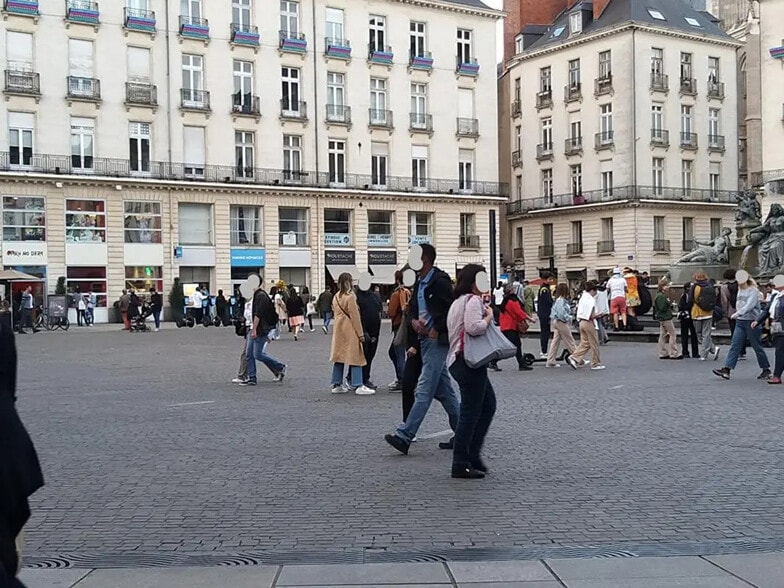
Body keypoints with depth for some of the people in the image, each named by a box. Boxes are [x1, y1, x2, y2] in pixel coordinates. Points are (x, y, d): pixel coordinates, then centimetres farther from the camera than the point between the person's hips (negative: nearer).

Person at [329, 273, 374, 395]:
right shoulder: (350, 296, -12)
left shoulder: (336, 297, 12)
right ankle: (358, 386, -9)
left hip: (338, 330, 8)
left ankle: (336, 385, 12)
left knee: (339, 357, 10)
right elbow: (355, 316, -12)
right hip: (350, 331, -8)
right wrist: (360, 334, -9)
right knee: (355, 357, -6)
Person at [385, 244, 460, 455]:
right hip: (425, 339, 10)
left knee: (424, 390, -9)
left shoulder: (440, 281, -14)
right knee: (444, 389, 13)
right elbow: (413, 306, 23)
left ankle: (404, 436, -12)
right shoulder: (419, 282, 14)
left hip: (437, 341, -10)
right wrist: (414, 320, 2)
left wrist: (437, 330, -13)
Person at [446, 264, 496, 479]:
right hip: (469, 362, -11)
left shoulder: (459, 301, 21)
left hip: (459, 361, 11)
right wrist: (489, 316, -12)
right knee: (470, 412, -6)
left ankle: (472, 455, 18)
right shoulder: (473, 300, -11)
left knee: (488, 405, 16)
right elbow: (474, 327, -26)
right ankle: (461, 465, -2)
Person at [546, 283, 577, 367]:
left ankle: (550, 361, 9)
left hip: (555, 322, 10)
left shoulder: (558, 300, 12)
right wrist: (569, 318, -12)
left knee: (555, 341, 9)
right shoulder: (561, 300, -19)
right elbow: (561, 313, -25)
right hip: (561, 322, -10)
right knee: (570, 341, 0)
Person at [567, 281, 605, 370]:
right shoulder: (591, 300, -16)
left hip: (582, 322, 8)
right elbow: (592, 316, -20)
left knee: (584, 343, 13)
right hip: (588, 323, -8)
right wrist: (598, 314, -1)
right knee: (594, 344, 4)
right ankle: (595, 364, 12)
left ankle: (574, 358, -1)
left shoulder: (582, 298, 9)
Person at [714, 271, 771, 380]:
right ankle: (726, 369, -8)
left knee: (756, 346, 2)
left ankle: (766, 370, 17)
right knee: (735, 346, -2)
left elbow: (749, 305, -25)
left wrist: (738, 313, -33)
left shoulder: (753, 291, -11)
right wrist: (738, 315, 11)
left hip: (752, 322, -7)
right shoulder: (740, 291, 13)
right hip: (740, 322, 7)